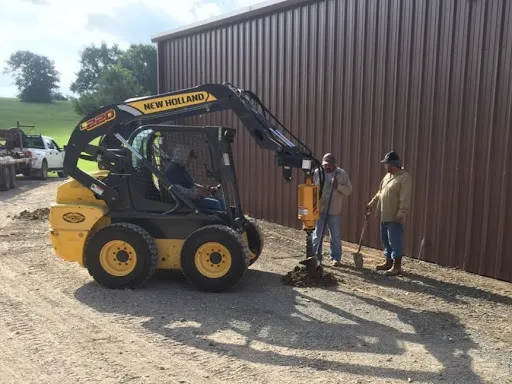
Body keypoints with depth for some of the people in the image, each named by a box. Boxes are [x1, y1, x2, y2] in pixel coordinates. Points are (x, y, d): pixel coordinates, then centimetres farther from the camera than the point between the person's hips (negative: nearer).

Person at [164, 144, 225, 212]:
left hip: (192, 196, 11)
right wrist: (197, 192, -29)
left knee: (220, 200, 3)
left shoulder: (181, 168, 20)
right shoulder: (172, 170, -15)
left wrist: (209, 189, 13)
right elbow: (177, 189, -26)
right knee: (214, 204, -22)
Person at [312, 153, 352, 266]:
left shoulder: (342, 174, 0)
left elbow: (348, 190, 0)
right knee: (317, 235, 7)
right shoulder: (317, 173, 0)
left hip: (335, 211, 0)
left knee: (336, 236, 8)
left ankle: (335, 258, 19)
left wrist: (338, 186, -18)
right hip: (319, 210, 0)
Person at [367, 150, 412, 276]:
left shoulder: (404, 177, -15)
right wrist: (372, 204, 22)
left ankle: (397, 266, 6)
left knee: (395, 242, -3)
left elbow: (405, 199, -20)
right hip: (385, 216, 9)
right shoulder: (388, 175, 13)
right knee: (386, 241, 16)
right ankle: (388, 263, 27)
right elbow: (380, 193, 23)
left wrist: (401, 215, -23)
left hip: (395, 218, -9)